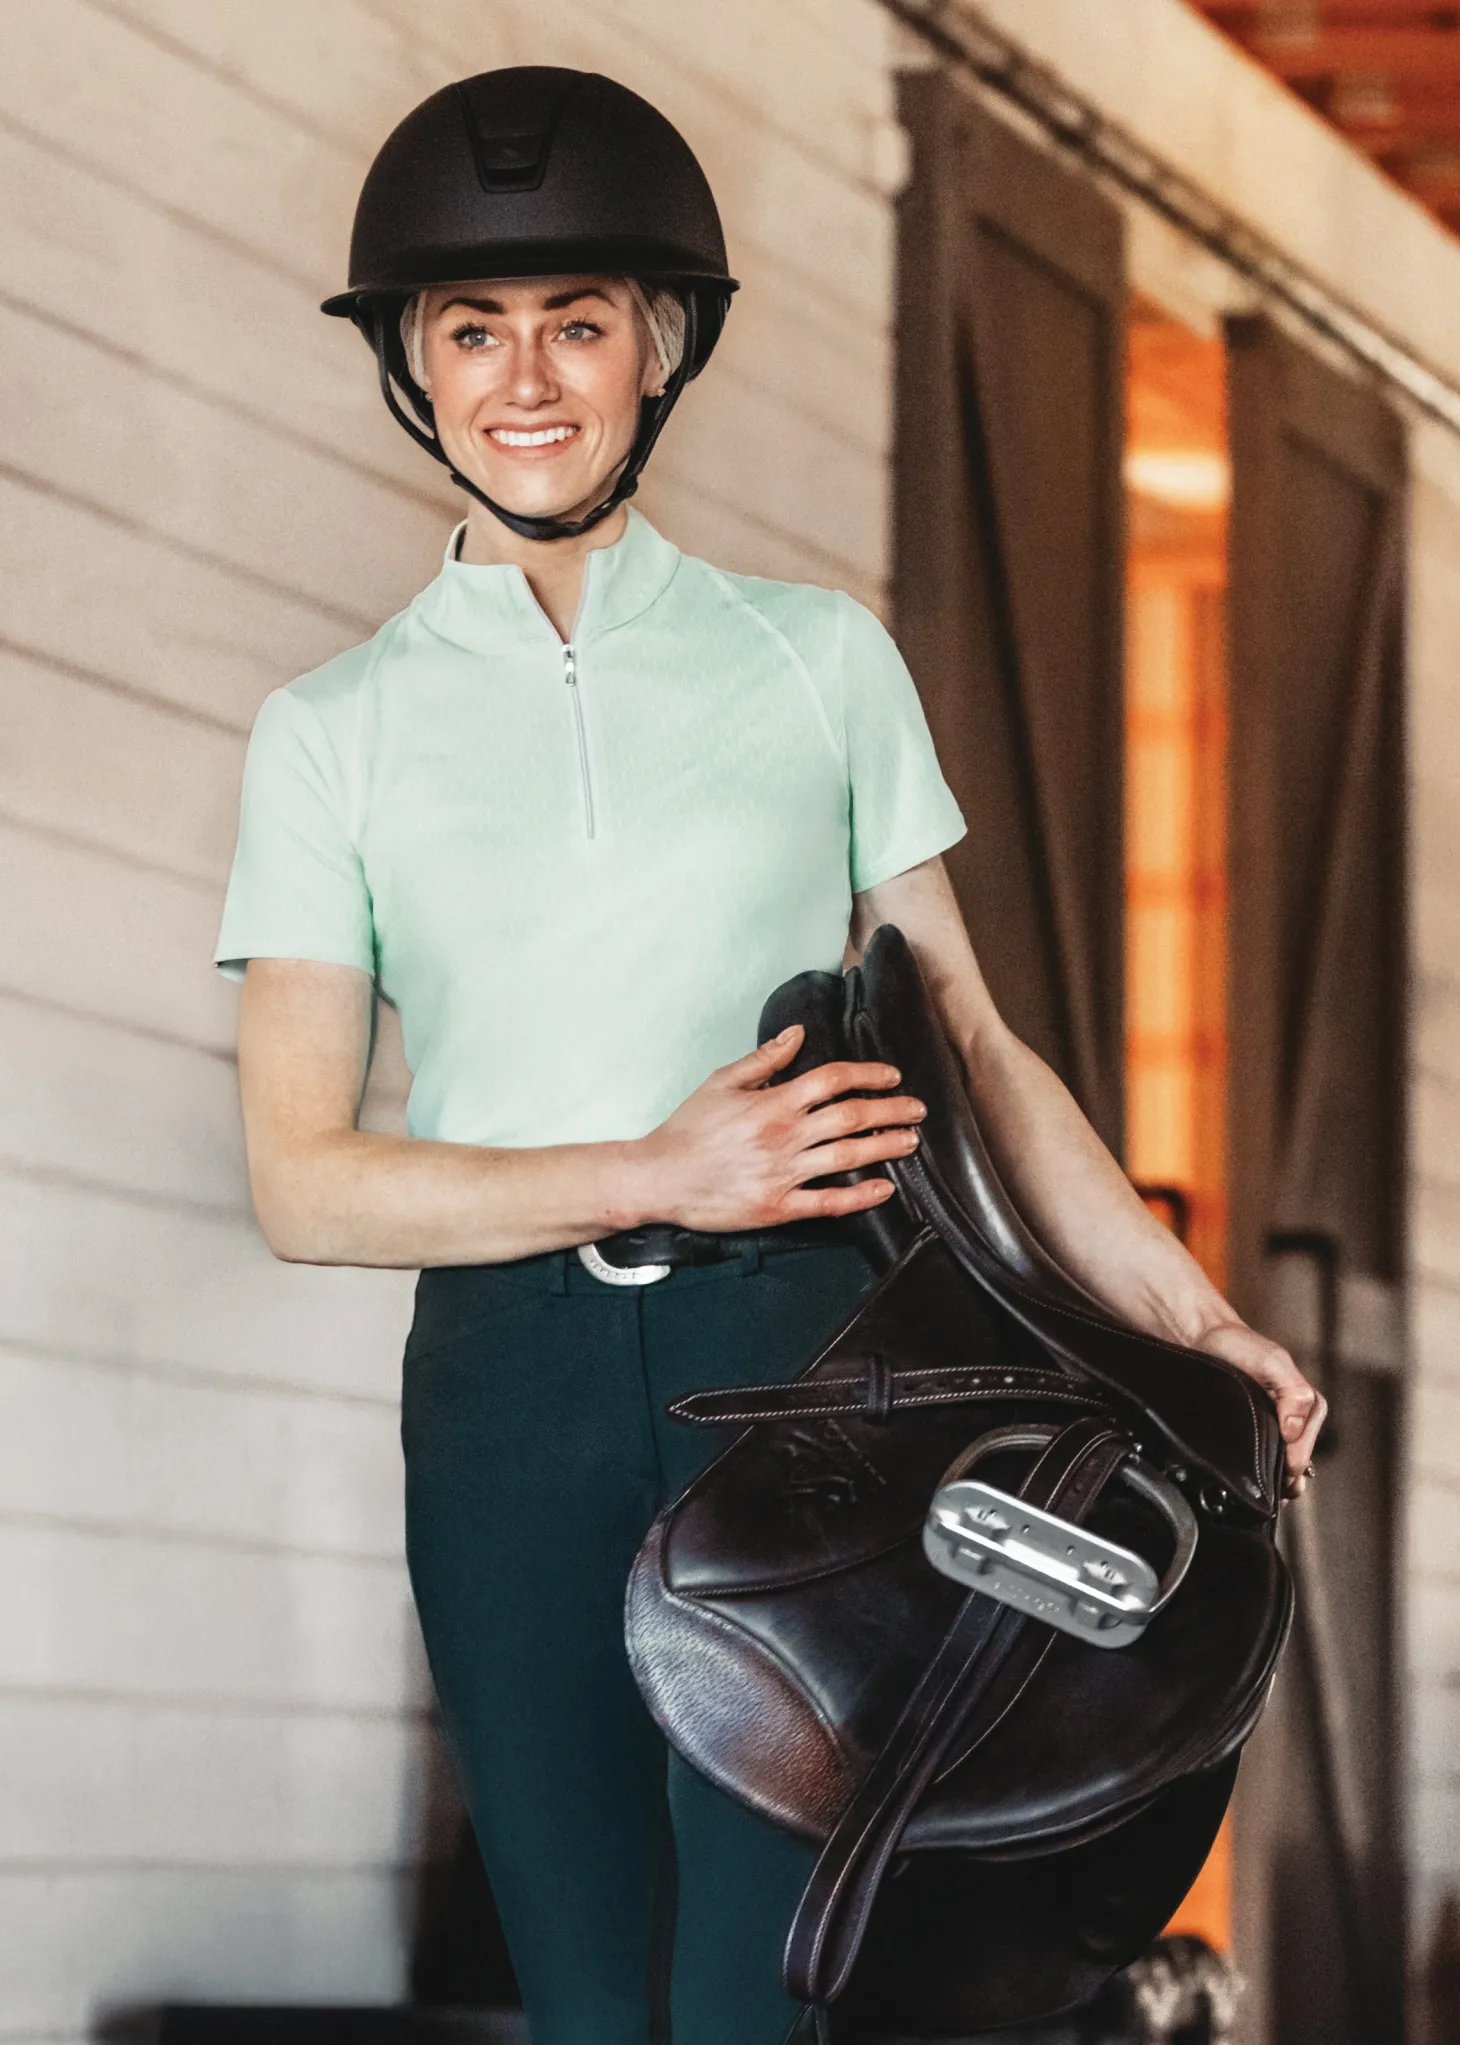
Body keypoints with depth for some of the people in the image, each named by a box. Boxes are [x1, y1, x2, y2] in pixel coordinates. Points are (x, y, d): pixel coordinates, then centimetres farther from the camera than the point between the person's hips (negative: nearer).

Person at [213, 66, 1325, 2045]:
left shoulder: (817, 655, 12)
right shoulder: (335, 731, 10)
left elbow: (970, 1044, 15)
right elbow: (301, 1177, 3)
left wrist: (1197, 1318, 8)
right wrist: (655, 1177, -7)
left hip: (797, 1351, -1)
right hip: (512, 1379, 1)